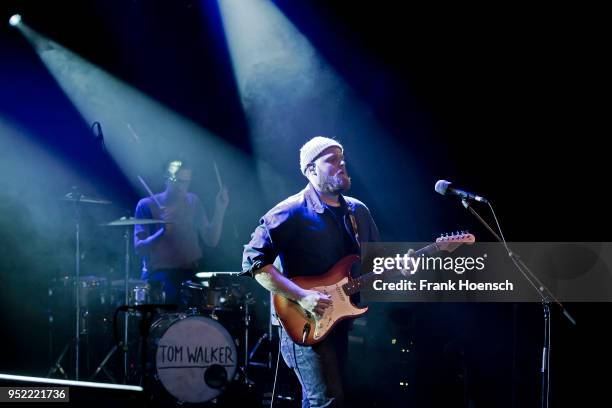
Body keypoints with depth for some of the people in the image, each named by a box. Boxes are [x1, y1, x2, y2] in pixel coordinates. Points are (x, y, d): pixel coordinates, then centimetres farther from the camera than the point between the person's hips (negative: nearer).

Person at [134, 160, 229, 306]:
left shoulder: (193, 202, 10)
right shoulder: (147, 205, -2)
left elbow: (211, 241, 4)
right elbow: (139, 248, -9)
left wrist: (220, 211, -9)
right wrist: (163, 230, -25)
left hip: (191, 271, 4)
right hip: (159, 273, -4)